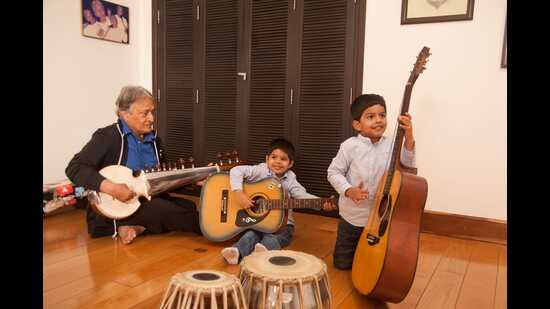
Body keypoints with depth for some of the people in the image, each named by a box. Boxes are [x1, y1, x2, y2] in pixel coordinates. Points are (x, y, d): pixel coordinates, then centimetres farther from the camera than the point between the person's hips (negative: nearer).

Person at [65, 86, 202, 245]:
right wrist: (110, 187, -30)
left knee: (188, 207, -17)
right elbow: (74, 168, -18)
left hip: (147, 202, 7)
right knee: (163, 209, -29)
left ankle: (133, 228, -21)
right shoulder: (107, 136, -10)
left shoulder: (154, 140, 11)